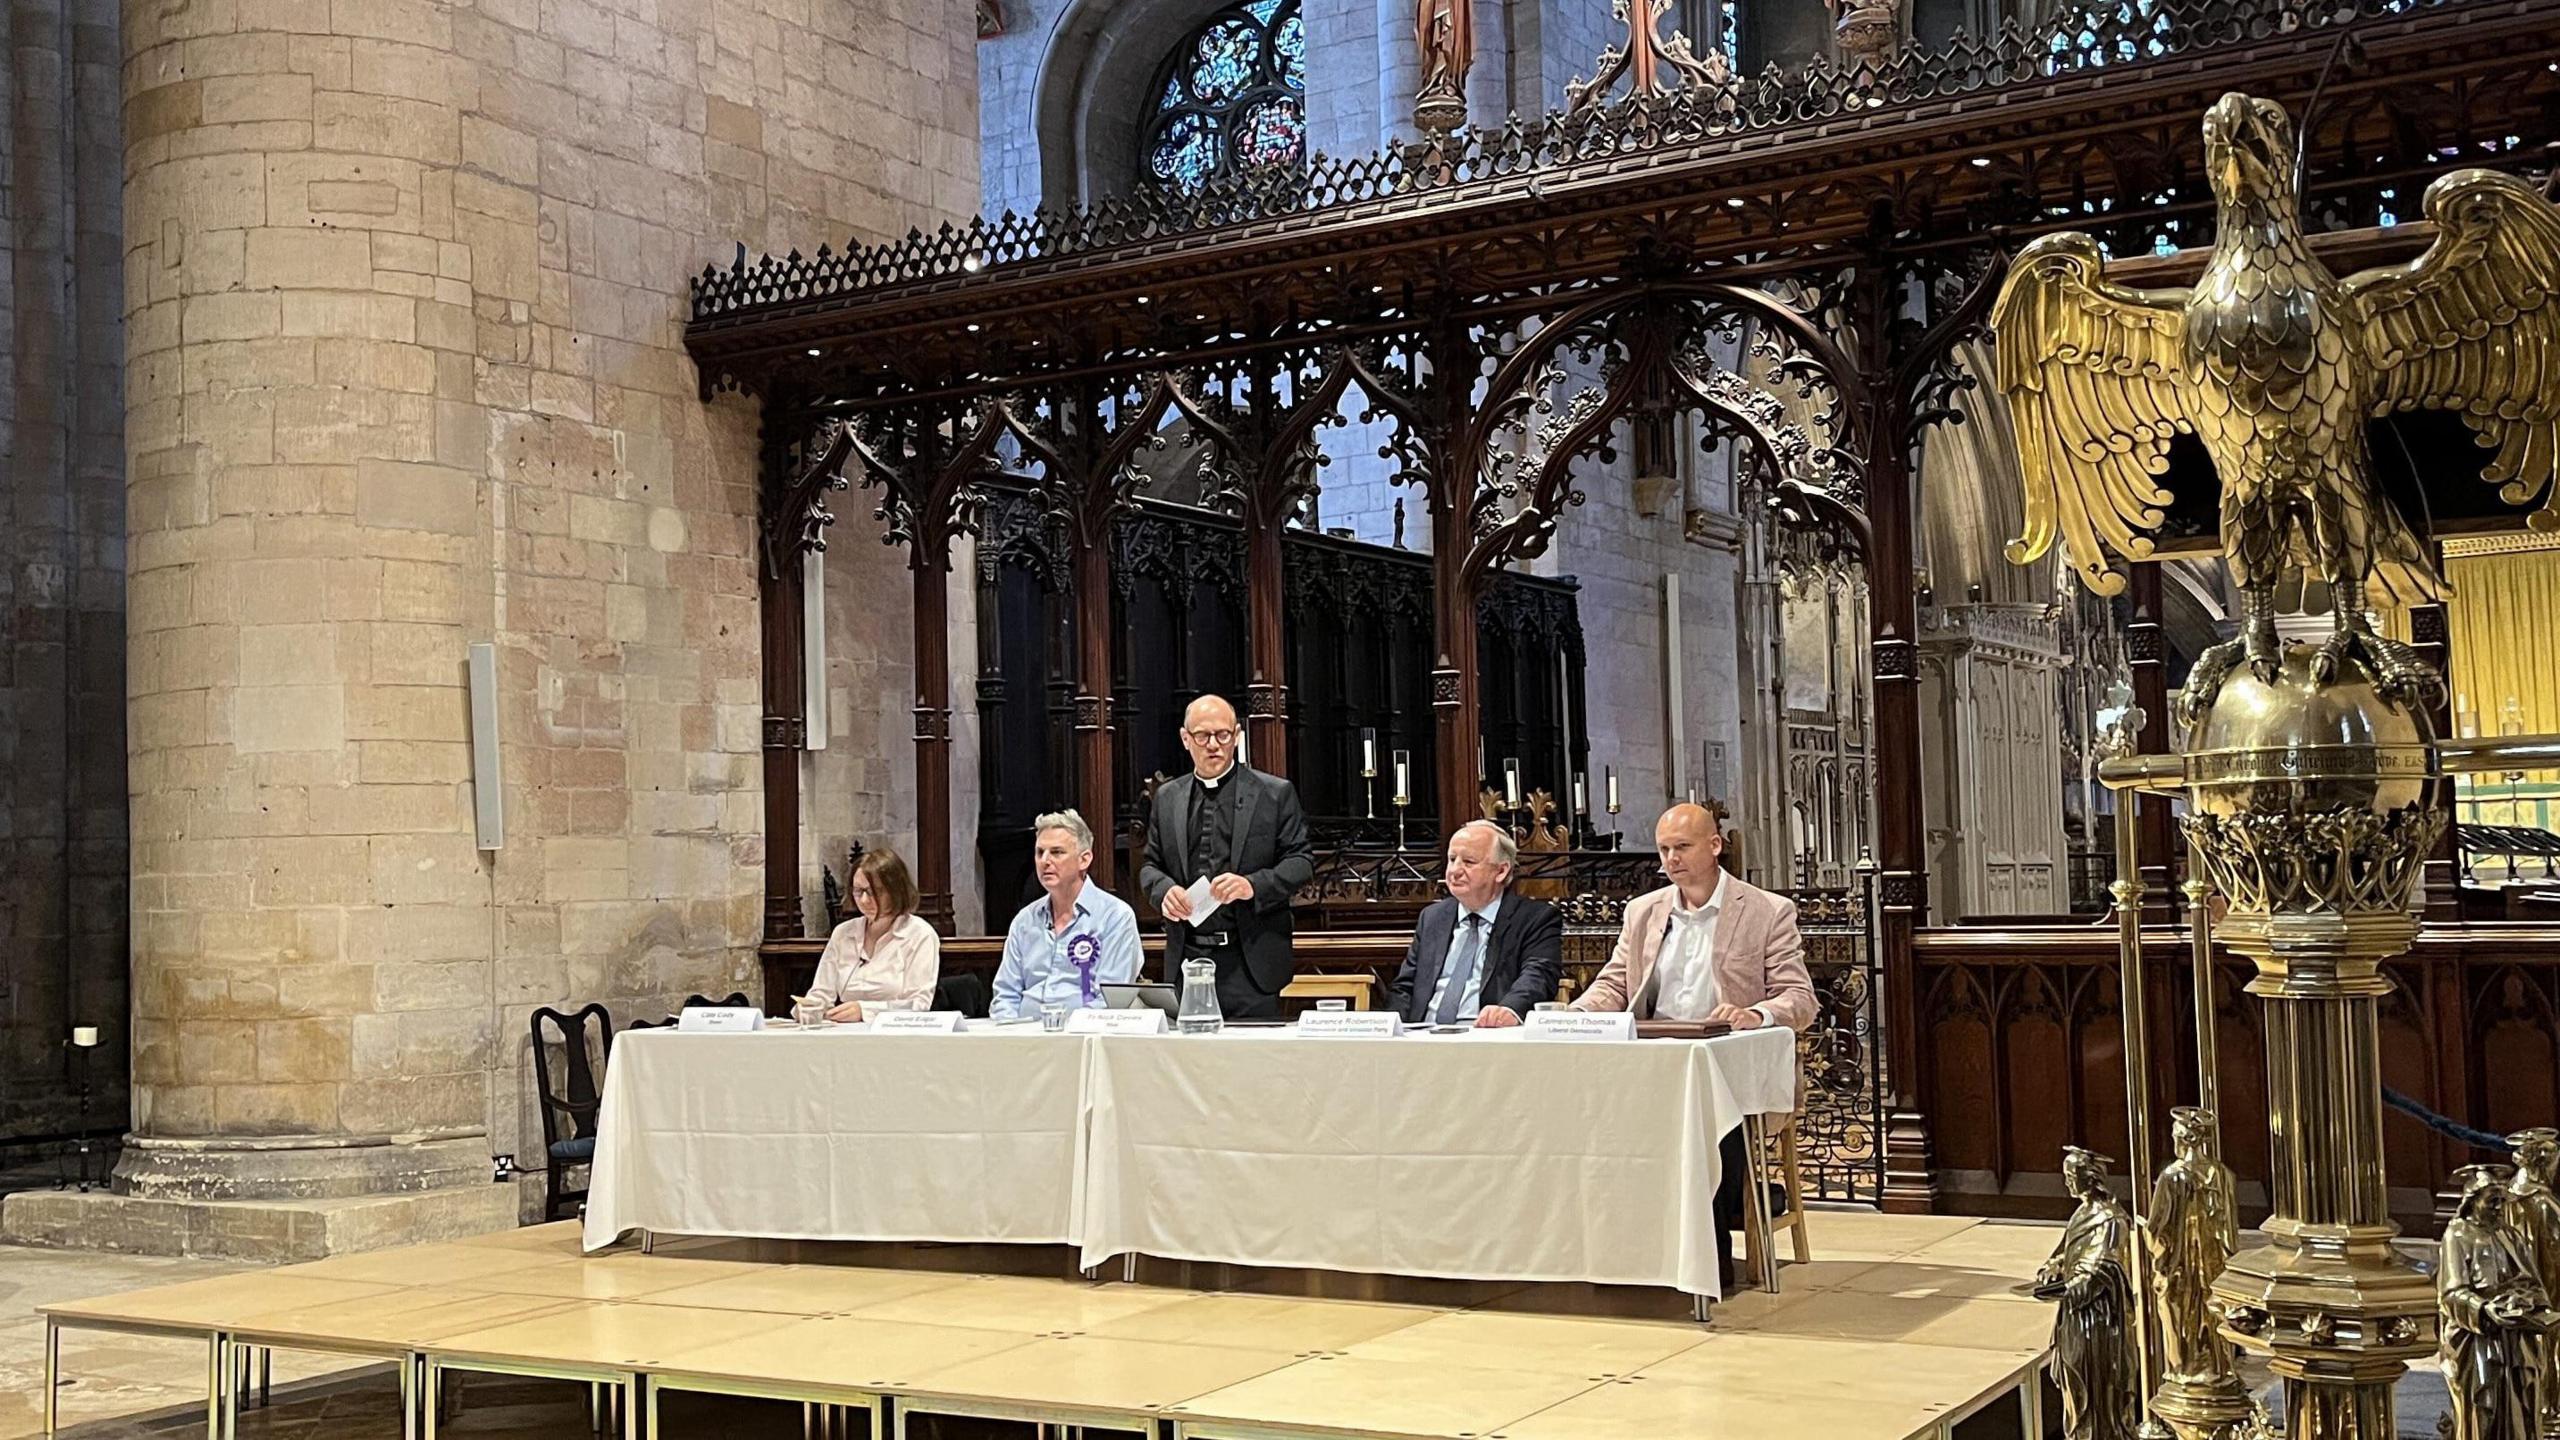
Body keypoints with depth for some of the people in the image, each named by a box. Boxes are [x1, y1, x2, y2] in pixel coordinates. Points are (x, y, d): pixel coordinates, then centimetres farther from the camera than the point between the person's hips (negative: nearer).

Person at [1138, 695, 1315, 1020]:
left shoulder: (1275, 793, 3)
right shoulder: (1166, 797, 13)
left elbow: (1302, 861, 0)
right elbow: (1151, 865, 17)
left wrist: (1253, 885, -17)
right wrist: (1164, 890, -7)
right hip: (1186, 957, 3)